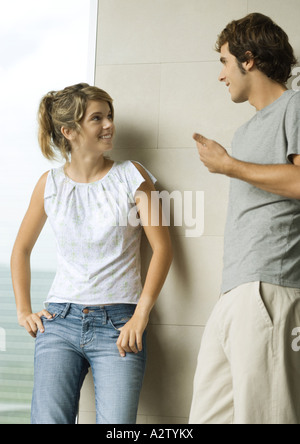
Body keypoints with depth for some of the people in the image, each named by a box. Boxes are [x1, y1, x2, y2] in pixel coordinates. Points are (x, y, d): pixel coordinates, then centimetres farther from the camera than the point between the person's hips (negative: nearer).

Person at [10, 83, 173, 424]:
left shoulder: (131, 177, 2)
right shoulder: (50, 185, 7)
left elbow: (162, 247, -2)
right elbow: (21, 249, 19)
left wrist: (140, 315, -10)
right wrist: (23, 311, 10)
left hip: (119, 323, -1)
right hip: (60, 320, 2)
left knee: (116, 426, -13)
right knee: (48, 420, -8)